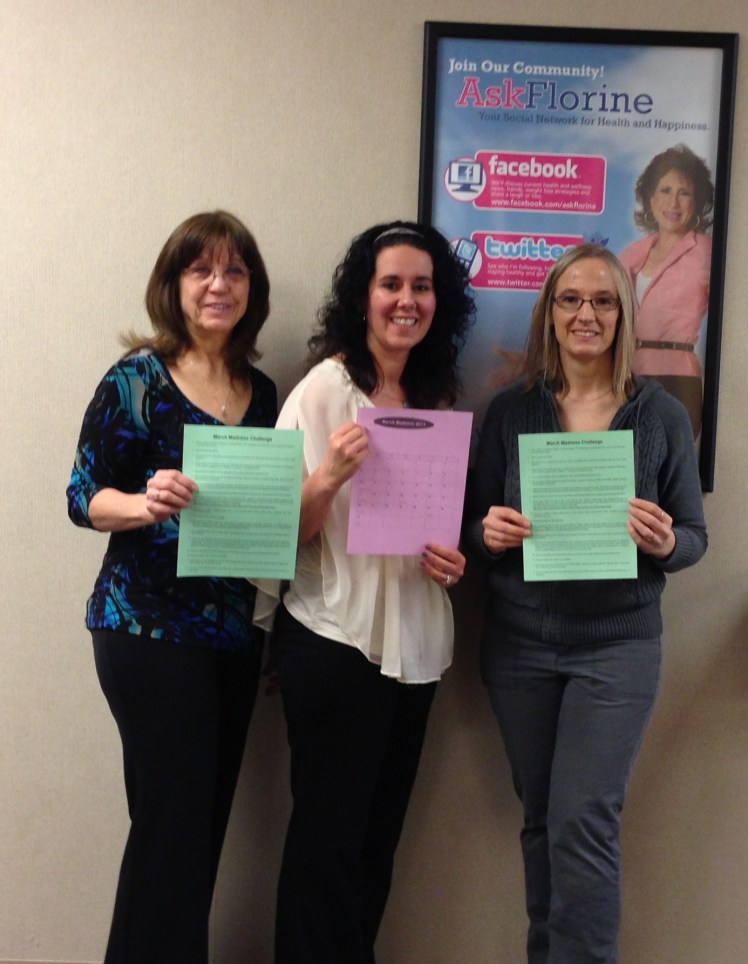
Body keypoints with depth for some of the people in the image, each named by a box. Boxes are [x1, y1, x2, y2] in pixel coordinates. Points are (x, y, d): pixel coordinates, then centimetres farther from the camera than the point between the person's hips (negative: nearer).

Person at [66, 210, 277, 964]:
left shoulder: (262, 392, 10)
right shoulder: (136, 379, -5)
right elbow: (83, 496, -9)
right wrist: (145, 503, -28)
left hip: (236, 629, 6)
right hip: (149, 626, -5)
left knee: (207, 818, 12)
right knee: (173, 818, -5)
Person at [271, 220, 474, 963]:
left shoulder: (438, 397, 8)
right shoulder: (325, 386, -9)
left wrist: (453, 558, -2)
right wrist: (328, 476, -30)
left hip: (415, 641, 6)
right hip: (335, 639, -6)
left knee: (379, 834, 17)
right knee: (328, 835, 2)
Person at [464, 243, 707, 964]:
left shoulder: (661, 414, -1)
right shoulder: (510, 410, 2)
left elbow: (694, 536, 3)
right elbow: (474, 523, 6)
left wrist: (665, 543, -19)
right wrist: (488, 532, -16)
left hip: (616, 645, -2)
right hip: (517, 642, 2)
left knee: (582, 824, -5)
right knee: (541, 820, 13)